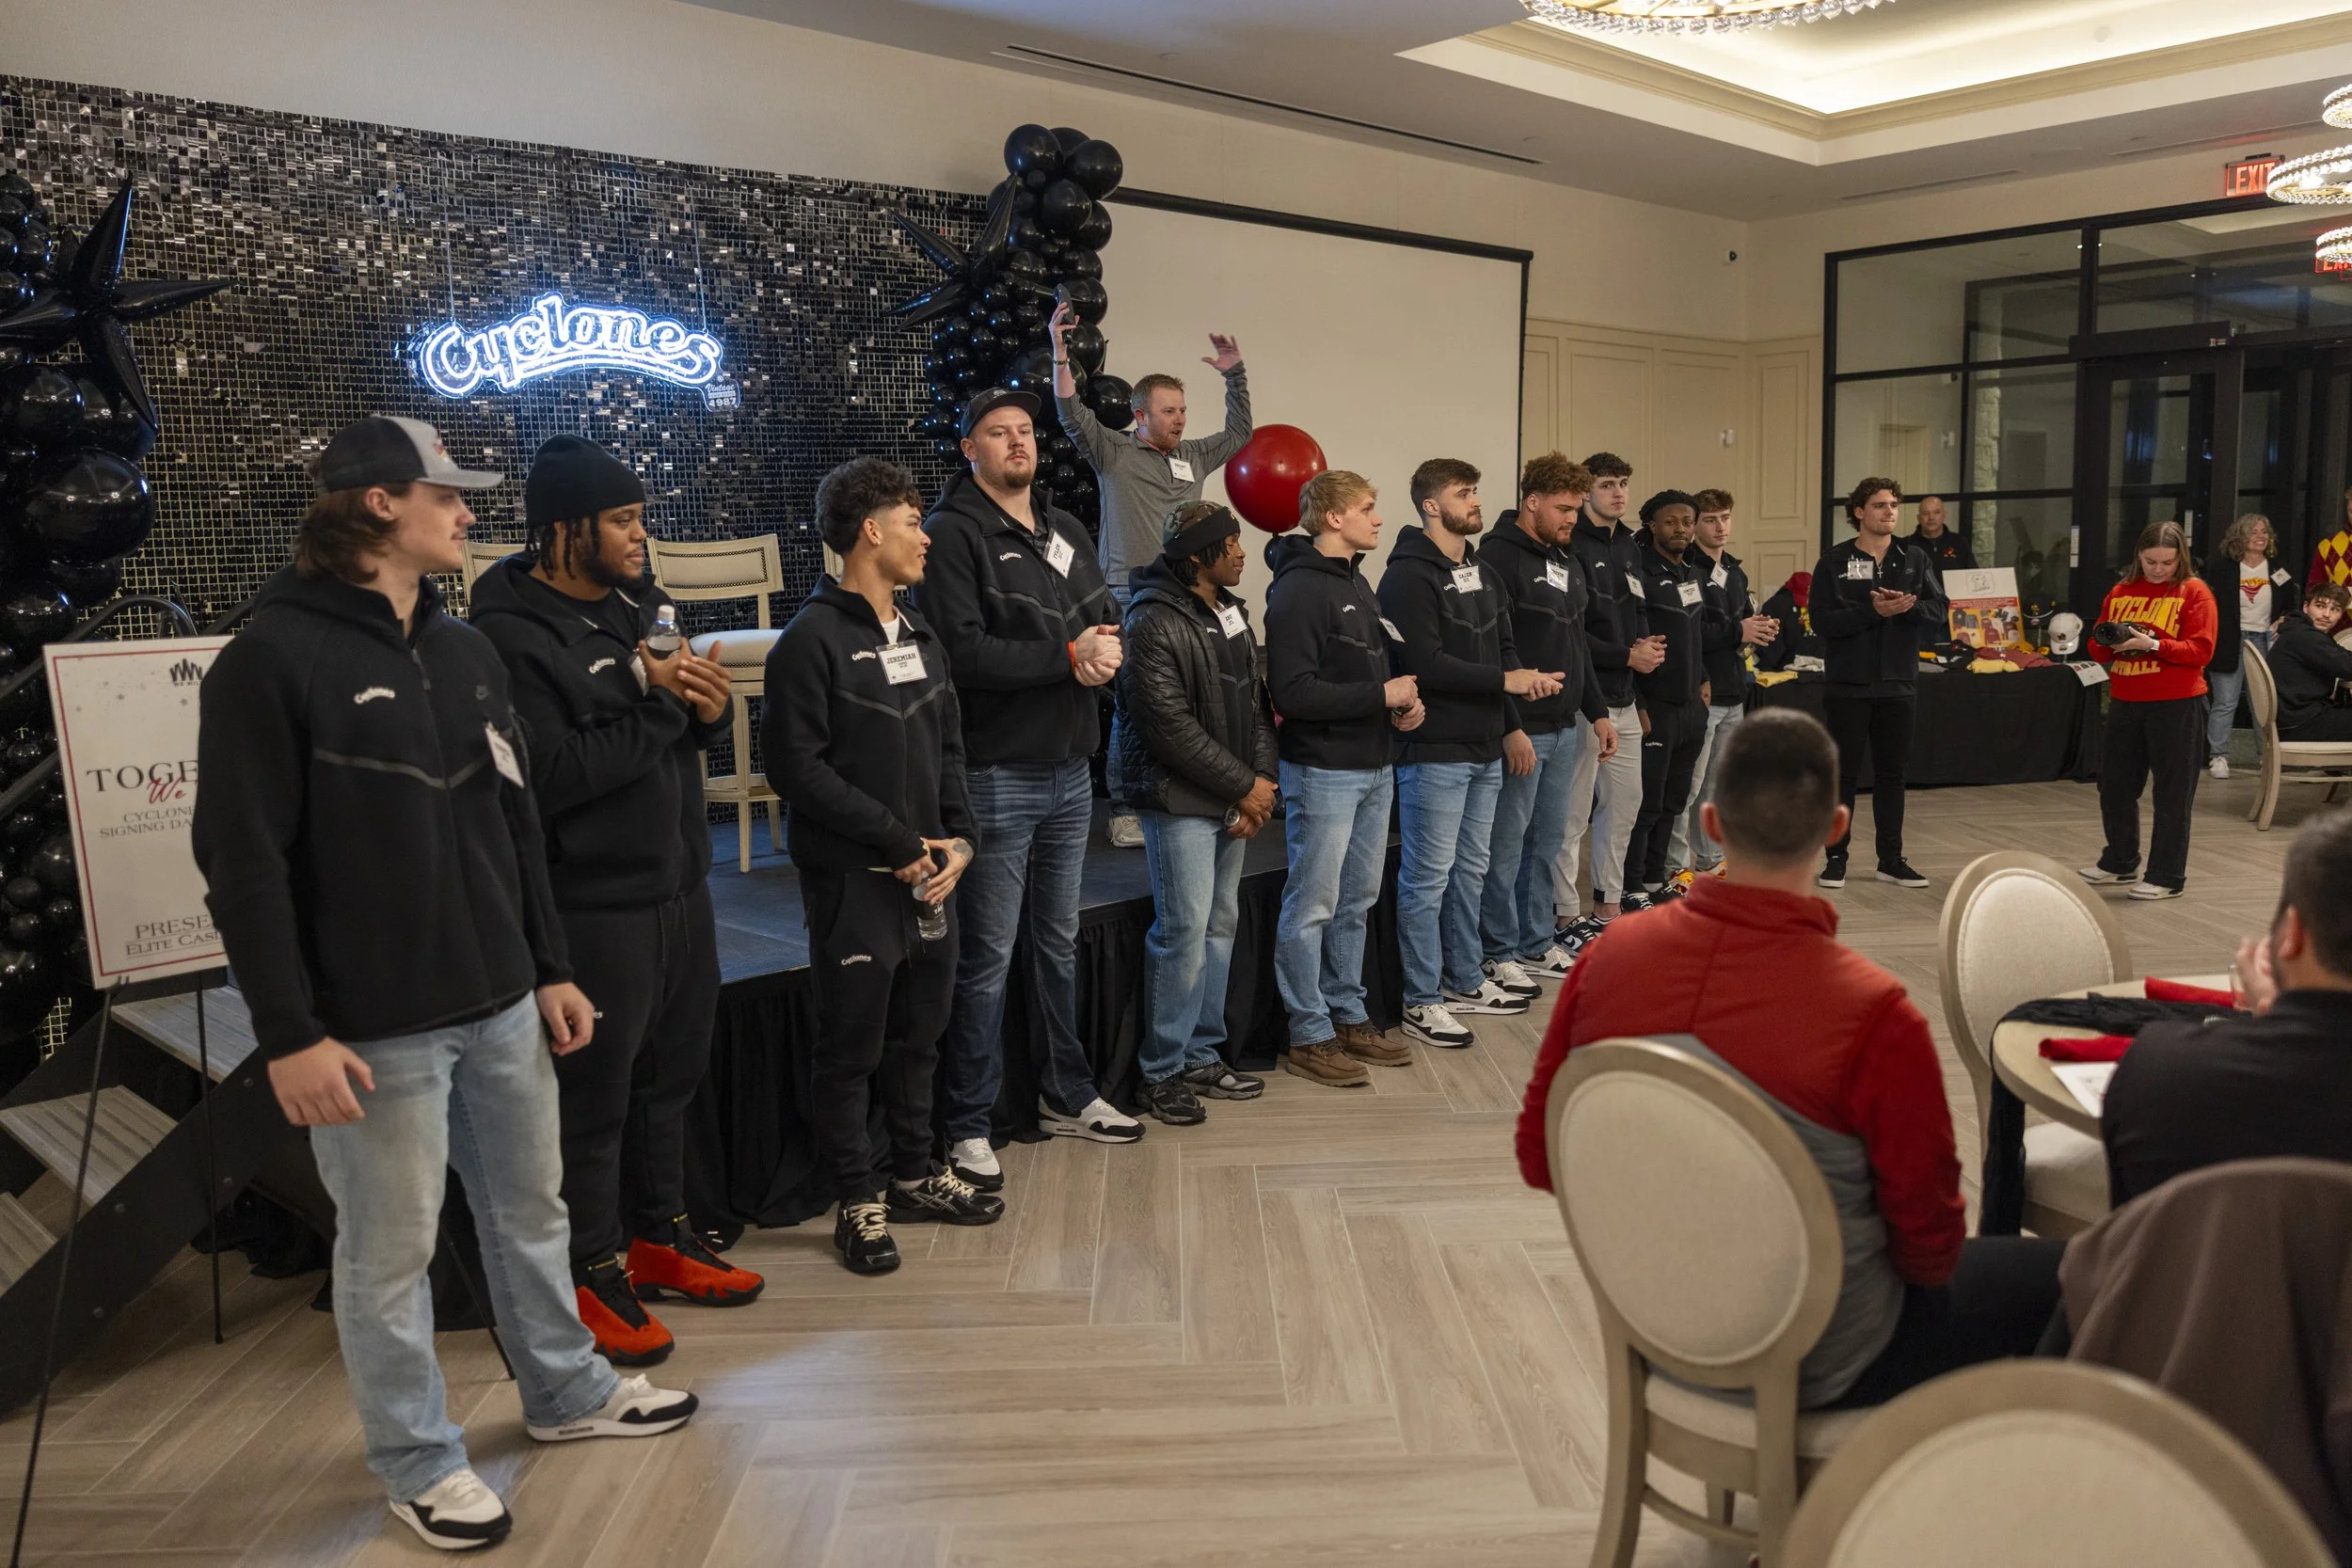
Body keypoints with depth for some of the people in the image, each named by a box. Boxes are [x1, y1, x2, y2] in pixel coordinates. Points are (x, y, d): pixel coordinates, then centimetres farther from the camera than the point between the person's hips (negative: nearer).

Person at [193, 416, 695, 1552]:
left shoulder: (466, 650, 10)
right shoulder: (273, 658, -11)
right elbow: (243, 862, -14)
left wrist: (549, 968, 14)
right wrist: (289, 1033, -16)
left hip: (500, 1006, 7)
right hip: (375, 1028, -6)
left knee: (531, 1212, 18)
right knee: (389, 1251, 7)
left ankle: (566, 1392, 37)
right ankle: (417, 1461, 25)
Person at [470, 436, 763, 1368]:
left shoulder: (639, 605, 11)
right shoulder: (512, 635, -14)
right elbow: (550, 775, -23)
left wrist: (710, 711, -5)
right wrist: (653, 702, -19)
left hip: (679, 884, 8)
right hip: (594, 903, -8)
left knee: (672, 1075, 18)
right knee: (593, 1097, 3)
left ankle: (659, 1238, 34)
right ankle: (592, 1276, 18)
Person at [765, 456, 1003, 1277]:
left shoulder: (918, 634, 12)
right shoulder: (813, 639, -11)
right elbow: (797, 766, -16)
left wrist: (958, 836, 0)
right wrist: (897, 840, -16)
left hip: (928, 872, 7)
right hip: (853, 879, -7)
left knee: (919, 1031, 17)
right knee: (851, 1045, 3)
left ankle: (913, 1174, 32)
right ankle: (858, 1199, 17)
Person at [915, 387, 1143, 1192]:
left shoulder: (1064, 530, 14)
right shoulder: (952, 534, -10)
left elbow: (1107, 616, 12)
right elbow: (962, 651, -22)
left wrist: (1104, 647, -12)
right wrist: (1069, 655, -19)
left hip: (1070, 769, 8)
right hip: (997, 774, -7)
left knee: (1061, 942, 18)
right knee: (988, 957, -2)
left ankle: (1069, 1095, 32)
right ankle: (968, 1125, 10)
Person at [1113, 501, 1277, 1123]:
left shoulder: (1231, 611, 12)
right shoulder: (1153, 622, -15)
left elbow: (1255, 700, 14)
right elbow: (1171, 726, -19)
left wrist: (1264, 778, -1)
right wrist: (1245, 785, -14)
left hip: (1234, 799, 9)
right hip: (1180, 800, -9)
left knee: (1221, 926, 13)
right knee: (1183, 932, -6)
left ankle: (1202, 1057, 24)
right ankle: (1162, 1072, 6)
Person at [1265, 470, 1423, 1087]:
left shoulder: (1357, 583, 15)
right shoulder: (1299, 589, -15)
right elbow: (1293, 692, -22)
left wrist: (1405, 702, 2)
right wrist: (1381, 695, -17)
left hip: (1374, 768, 9)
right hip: (1323, 773, -9)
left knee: (1357, 900, 16)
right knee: (1313, 906, -1)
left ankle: (1349, 1017, 27)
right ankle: (1310, 1036, 9)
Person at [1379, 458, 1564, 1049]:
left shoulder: (1482, 574, 16)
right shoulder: (1409, 577, -12)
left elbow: (1504, 647, 18)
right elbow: (1426, 664, -21)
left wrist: (1512, 723, -1)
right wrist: (1506, 681, -18)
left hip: (1484, 750, 9)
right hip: (1433, 752, -9)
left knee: (1470, 870, 17)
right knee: (1428, 878, -2)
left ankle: (1466, 982, 30)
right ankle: (1422, 1001, 7)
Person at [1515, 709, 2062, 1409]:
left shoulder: (1605, 961, -15)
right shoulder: (1873, 1016, -29)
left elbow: (1539, 1157, -4)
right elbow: (1931, 1245, -17)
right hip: (1818, 1366, -5)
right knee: (2064, 1275, 18)